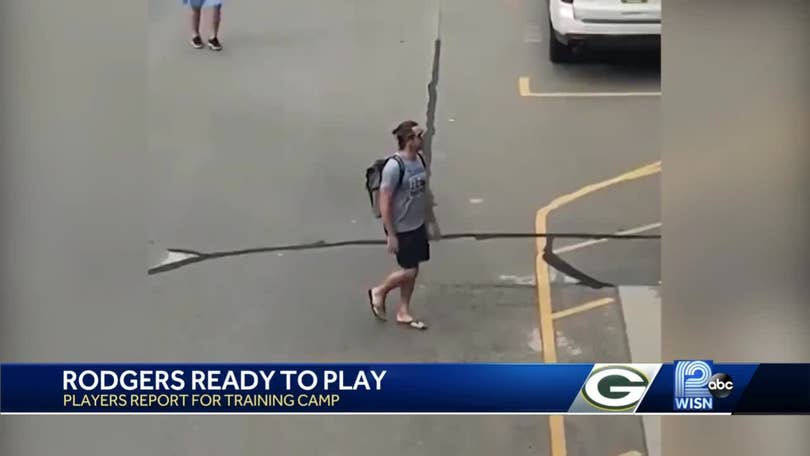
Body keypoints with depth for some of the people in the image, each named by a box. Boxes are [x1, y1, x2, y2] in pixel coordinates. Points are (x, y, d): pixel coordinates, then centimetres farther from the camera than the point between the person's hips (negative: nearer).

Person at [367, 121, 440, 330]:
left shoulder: (420, 159, 1)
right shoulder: (394, 167, -24)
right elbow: (385, 203, -21)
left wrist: (431, 221, 16)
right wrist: (391, 235, -19)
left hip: (418, 225, 8)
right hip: (401, 229, -8)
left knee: (413, 270, 14)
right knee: (409, 271, -1)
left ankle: (403, 313, 27)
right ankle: (379, 292, 25)